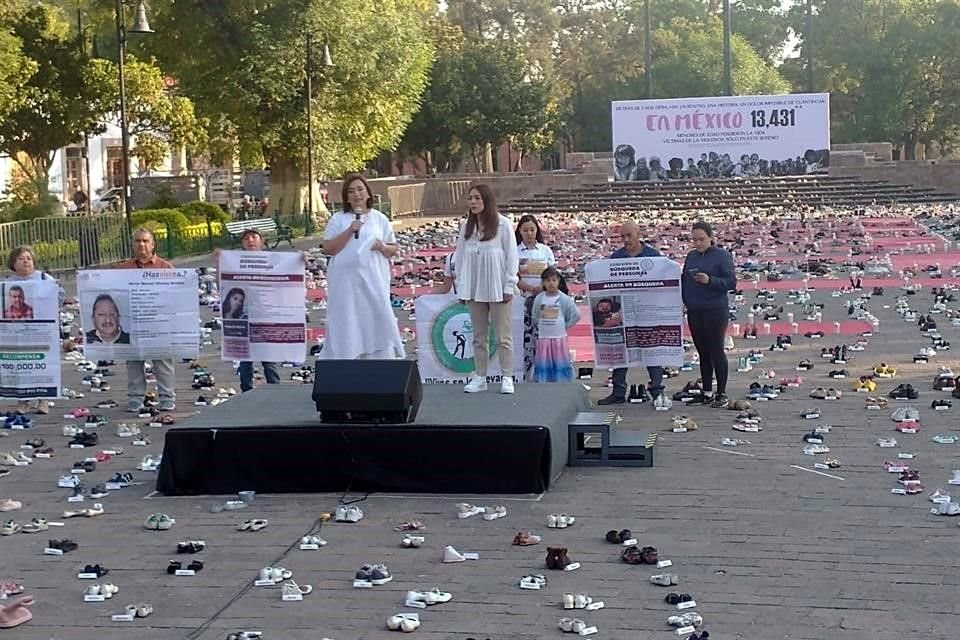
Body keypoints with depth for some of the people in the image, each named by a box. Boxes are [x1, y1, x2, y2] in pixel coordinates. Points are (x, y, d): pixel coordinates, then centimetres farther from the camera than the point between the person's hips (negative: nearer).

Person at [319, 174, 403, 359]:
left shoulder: (380, 219, 12)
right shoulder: (338, 219, 6)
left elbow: (394, 248, 15)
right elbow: (328, 248, -3)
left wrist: (383, 248, -7)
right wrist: (349, 231, -12)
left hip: (373, 282, 1)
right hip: (346, 283, -1)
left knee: (378, 323, -3)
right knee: (345, 325, -2)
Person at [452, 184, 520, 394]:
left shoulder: (503, 224, -6)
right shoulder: (466, 227, 7)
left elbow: (512, 257, -5)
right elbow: (459, 258, 10)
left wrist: (509, 287, -8)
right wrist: (461, 287, 6)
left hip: (497, 289, -4)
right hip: (474, 289, 4)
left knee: (503, 336, 1)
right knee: (479, 336, 9)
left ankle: (507, 378, 5)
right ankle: (479, 377, 14)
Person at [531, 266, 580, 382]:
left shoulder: (564, 298, -5)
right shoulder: (539, 298, 1)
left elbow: (576, 315, -2)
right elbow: (535, 317, 13)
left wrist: (565, 326, -2)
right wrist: (541, 327, 5)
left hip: (559, 337, -2)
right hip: (543, 337, 2)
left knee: (560, 363, 2)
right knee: (543, 364, 2)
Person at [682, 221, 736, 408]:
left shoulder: (722, 255, -5)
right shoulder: (691, 256, 12)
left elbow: (732, 282, -10)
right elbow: (684, 280, 18)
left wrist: (710, 280, -23)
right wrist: (682, 301, 4)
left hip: (716, 311, -6)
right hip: (694, 312, 6)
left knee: (716, 351, -1)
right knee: (703, 352, 11)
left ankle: (722, 394, 6)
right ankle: (707, 393, 19)